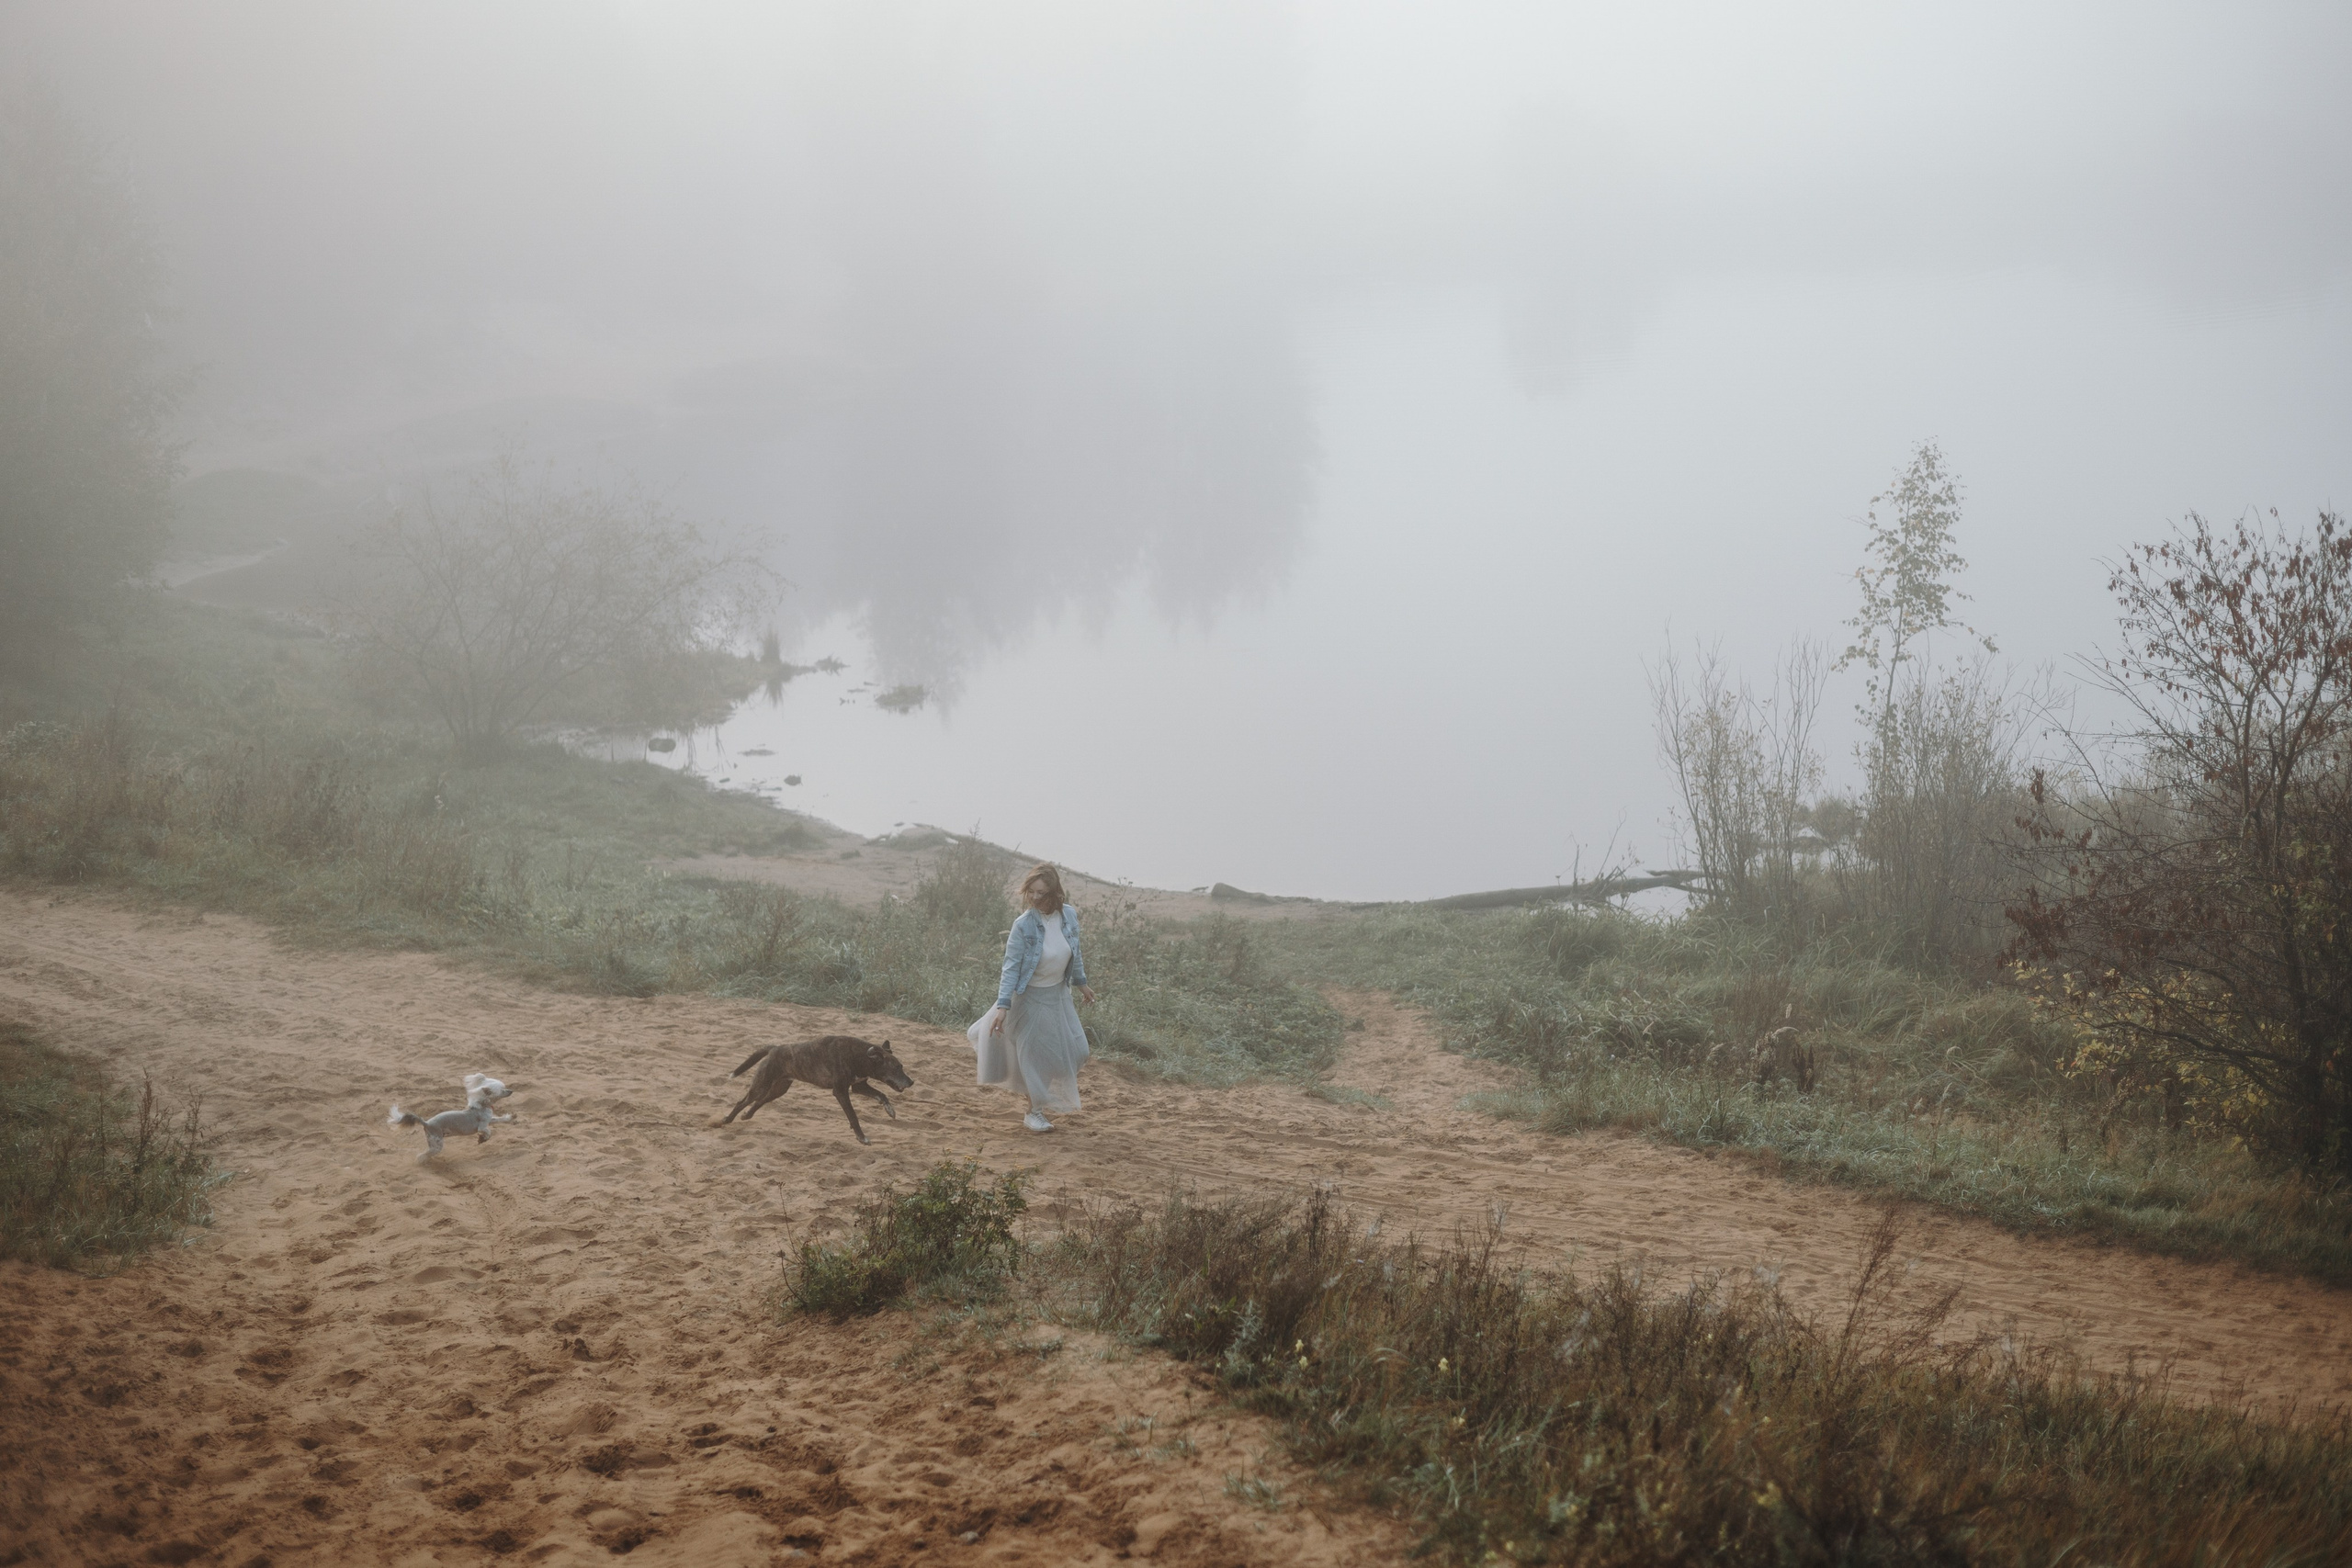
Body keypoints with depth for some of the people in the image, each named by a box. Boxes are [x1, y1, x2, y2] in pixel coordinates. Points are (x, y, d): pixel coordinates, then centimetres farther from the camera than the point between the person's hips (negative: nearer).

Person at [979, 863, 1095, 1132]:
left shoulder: (1069, 915, -10)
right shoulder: (1024, 925, -24)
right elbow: (1011, 967, -21)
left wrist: (1081, 983, 18)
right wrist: (1003, 1006, -27)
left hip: (1058, 993, 5)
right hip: (1031, 996, -5)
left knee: (1073, 1049, 11)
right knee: (1035, 1055, 3)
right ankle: (1034, 1113, 18)